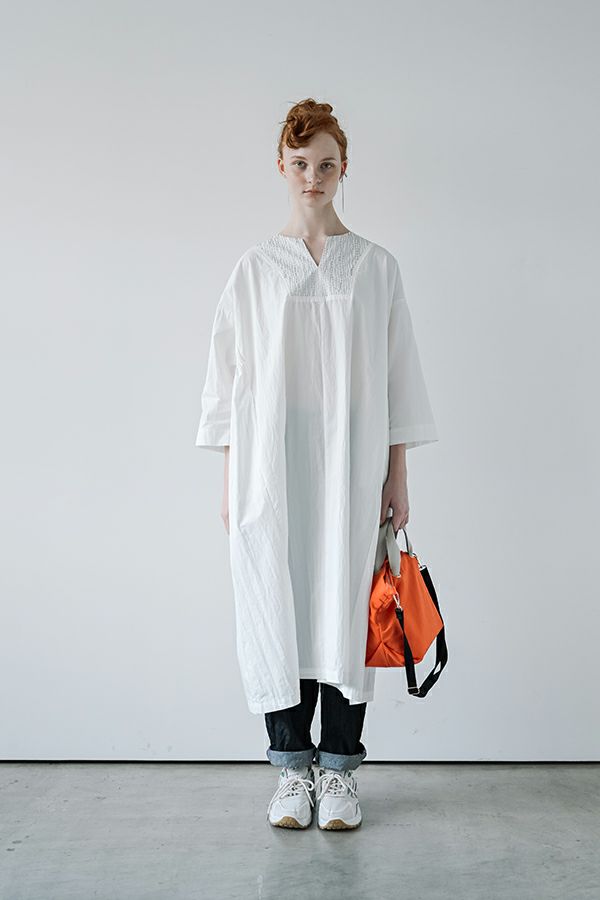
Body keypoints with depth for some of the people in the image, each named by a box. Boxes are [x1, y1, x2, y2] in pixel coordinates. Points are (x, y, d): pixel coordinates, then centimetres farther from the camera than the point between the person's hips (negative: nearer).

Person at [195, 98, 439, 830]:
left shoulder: (376, 266, 8)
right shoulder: (255, 268, 8)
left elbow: (398, 373, 7)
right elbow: (229, 374, 7)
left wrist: (398, 477, 2)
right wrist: (230, 481, 1)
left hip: (350, 466, 0)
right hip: (271, 466, 1)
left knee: (346, 607, 0)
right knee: (277, 604, 1)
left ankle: (340, 770, 13)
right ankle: (292, 766, 15)